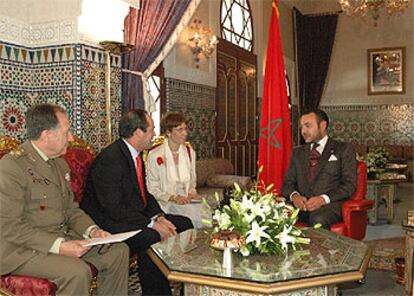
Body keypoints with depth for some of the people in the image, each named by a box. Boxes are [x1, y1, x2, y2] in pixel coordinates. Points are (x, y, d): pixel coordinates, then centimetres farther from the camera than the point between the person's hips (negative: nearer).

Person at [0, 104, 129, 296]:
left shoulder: (59, 162, 12)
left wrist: (92, 230, -3)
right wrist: (58, 246, -26)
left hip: (62, 237, 8)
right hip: (22, 249, -8)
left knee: (119, 251, -2)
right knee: (77, 271, -30)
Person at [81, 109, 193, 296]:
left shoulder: (135, 155, 9)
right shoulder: (109, 159, -21)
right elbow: (113, 209, -25)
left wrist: (159, 217, -4)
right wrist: (152, 224, -25)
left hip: (134, 216, 10)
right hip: (110, 223, -10)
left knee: (184, 224, 2)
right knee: (151, 238, -34)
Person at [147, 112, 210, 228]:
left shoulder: (190, 152, 11)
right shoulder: (155, 155, -6)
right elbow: (153, 189, -4)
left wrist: (192, 193, -2)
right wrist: (174, 198, -16)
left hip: (187, 200, 4)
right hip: (166, 202, -4)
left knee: (205, 212, -25)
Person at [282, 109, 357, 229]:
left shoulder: (344, 149, 9)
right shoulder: (297, 153, 23)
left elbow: (349, 184, 0)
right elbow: (288, 183, 17)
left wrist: (324, 199, -16)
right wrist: (294, 195, -8)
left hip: (330, 203, -3)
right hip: (301, 204, 3)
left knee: (318, 219, -38)